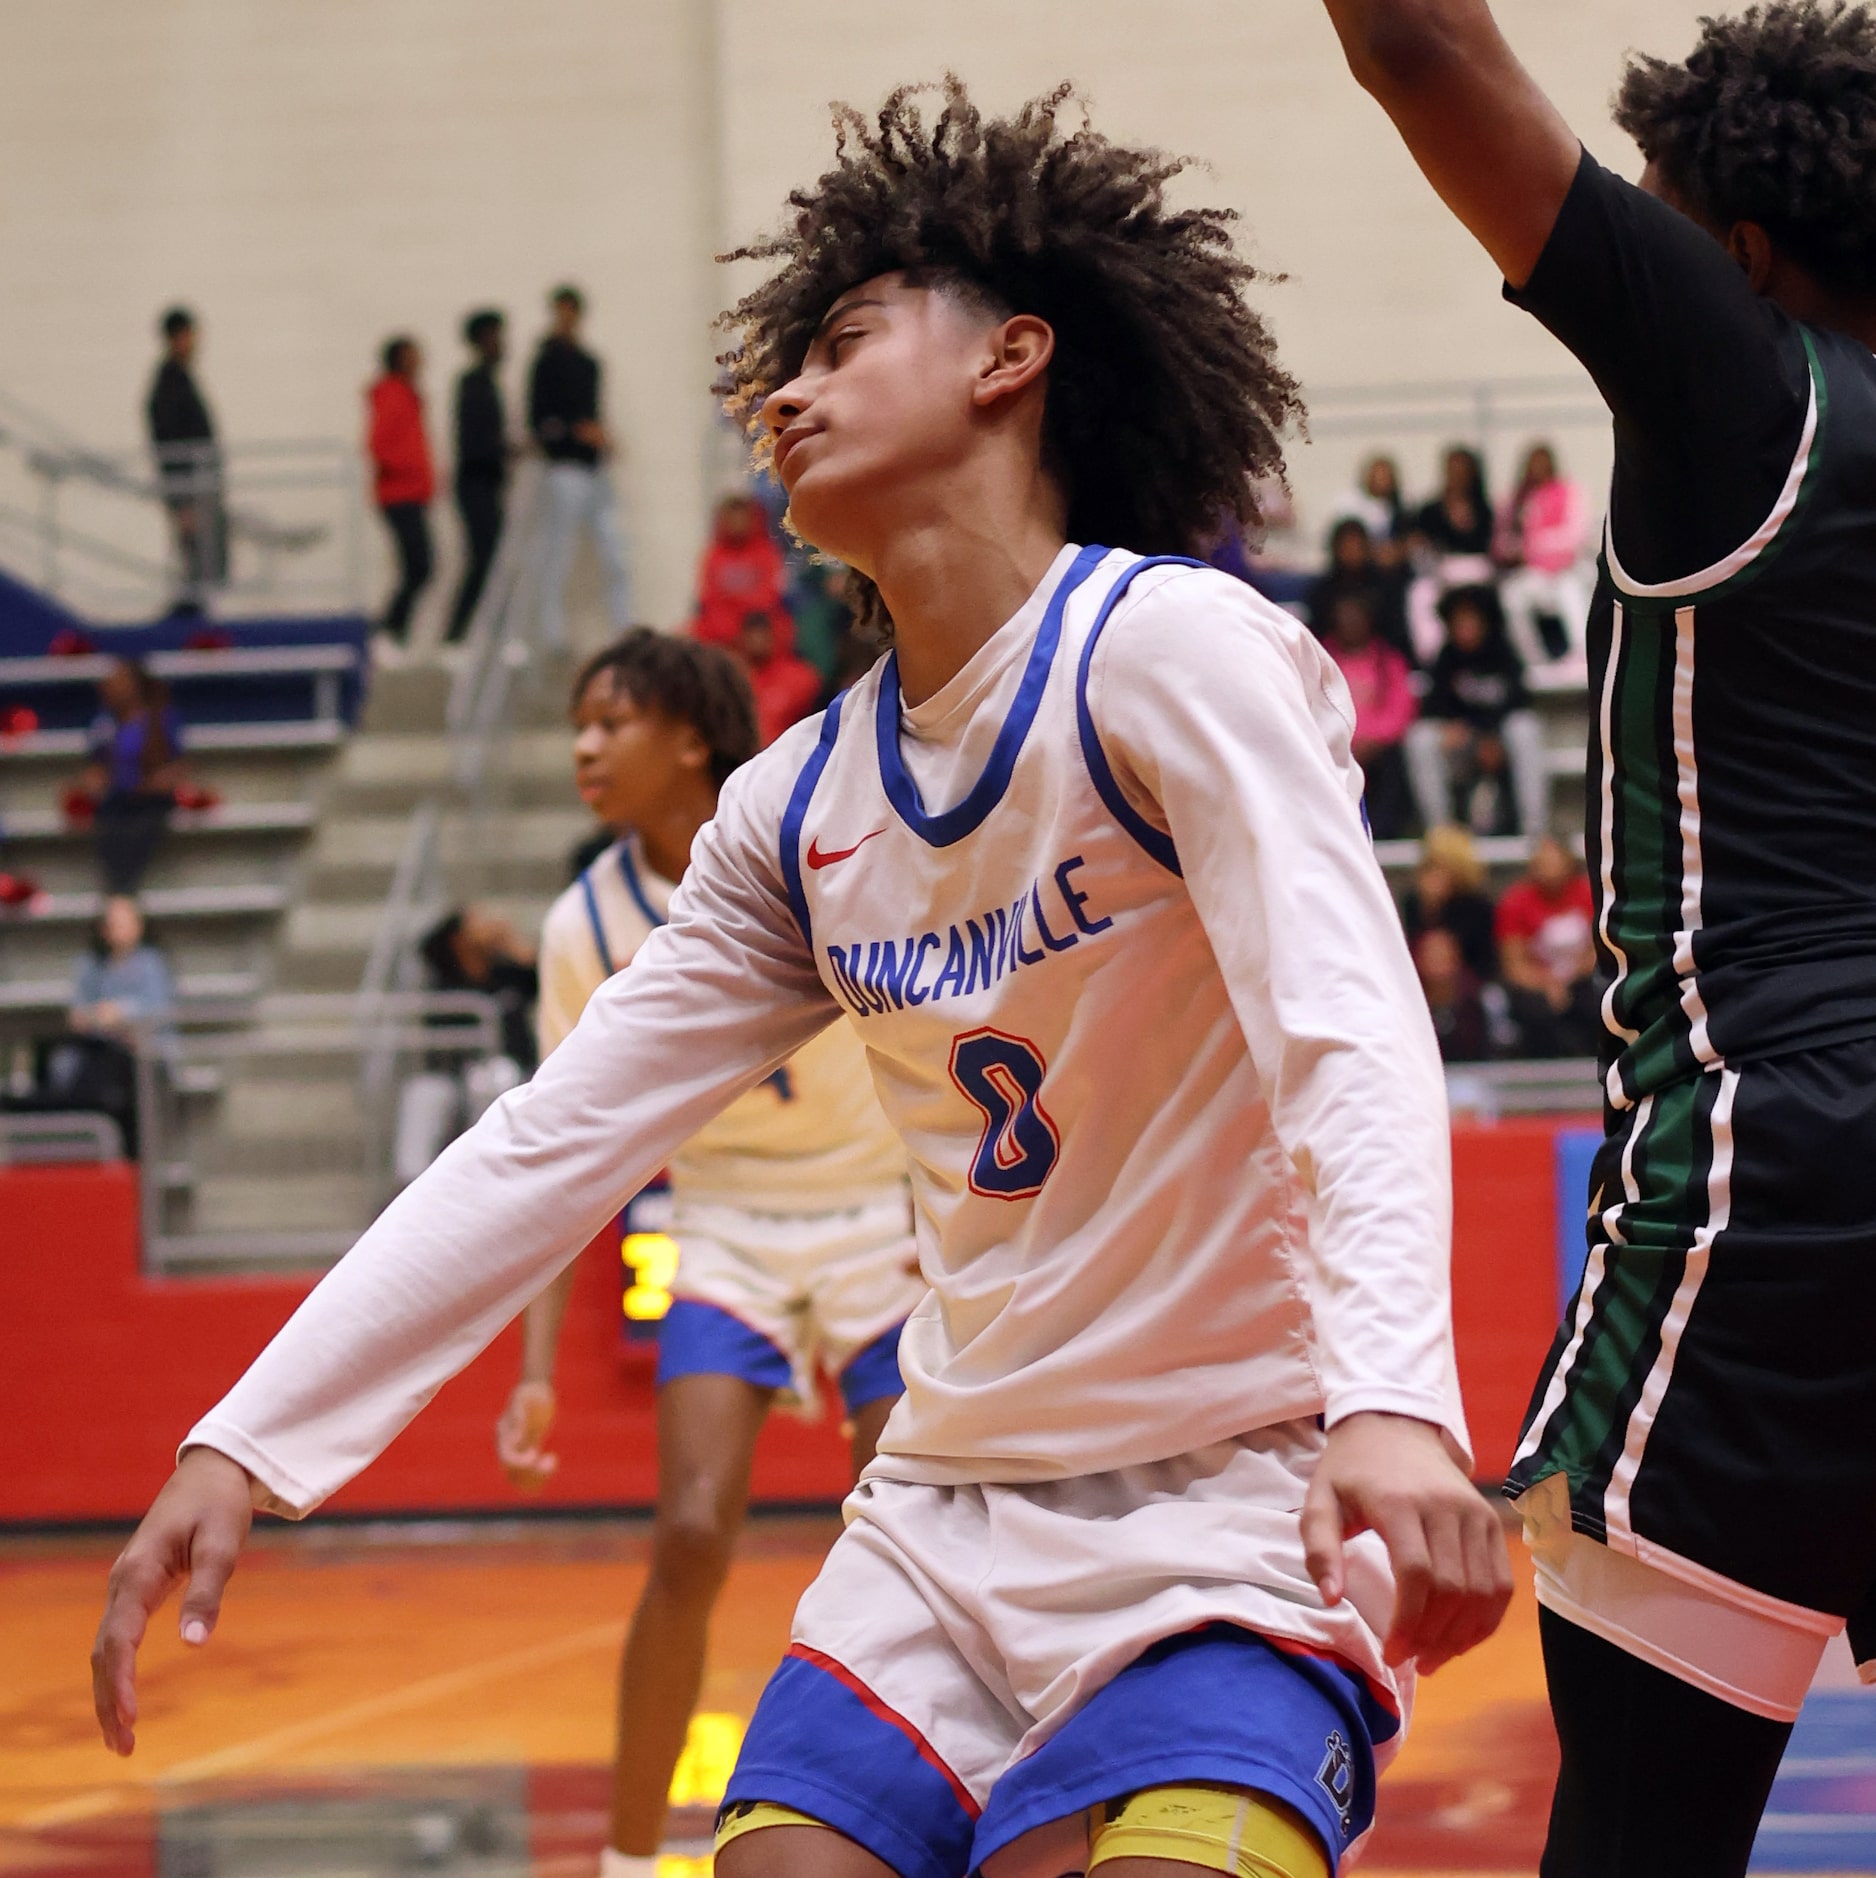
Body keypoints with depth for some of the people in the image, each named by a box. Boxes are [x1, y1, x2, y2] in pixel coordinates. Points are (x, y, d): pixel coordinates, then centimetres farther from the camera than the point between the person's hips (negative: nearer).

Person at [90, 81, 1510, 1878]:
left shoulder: (1167, 648, -10)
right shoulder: (805, 802, 10)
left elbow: (1352, 1042, -22)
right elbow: (548, 1143, 12)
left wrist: (1393, 1399, -39)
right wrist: (241, 1445, 5)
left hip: (1238, 1519, -6)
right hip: (946, 1523, 6)